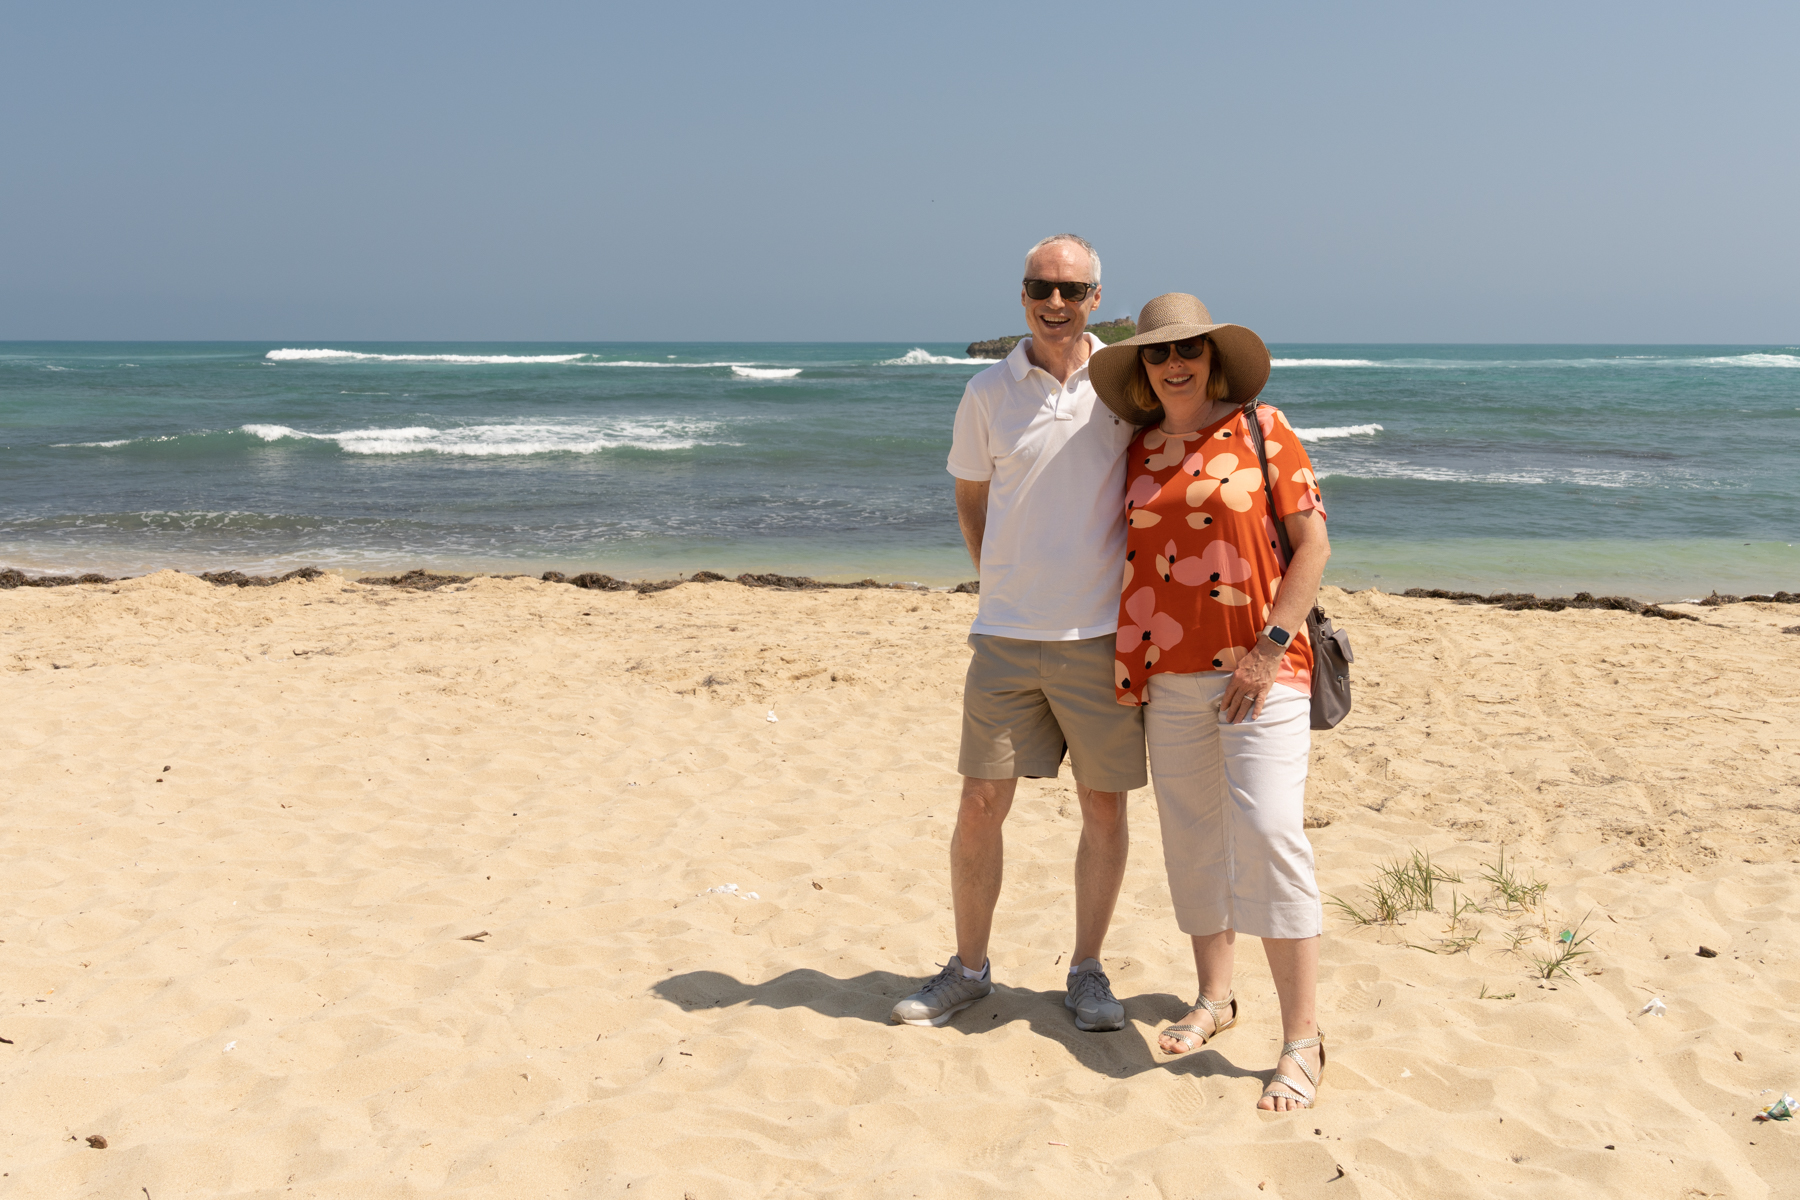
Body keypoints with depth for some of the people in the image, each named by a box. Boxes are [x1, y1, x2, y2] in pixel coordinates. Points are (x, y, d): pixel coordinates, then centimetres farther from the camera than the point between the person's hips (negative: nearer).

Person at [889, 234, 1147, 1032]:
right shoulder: (988, 393, 2)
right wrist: (1004, 588, 9)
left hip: (1103, 633, 0)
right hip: (1007, 636, 1)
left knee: (1104, 805, 6)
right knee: (981, 803, 4)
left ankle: (1087, 972, 22)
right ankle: (968, 968, 21)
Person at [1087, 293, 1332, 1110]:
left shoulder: (1261, 429, 0)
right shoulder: (1139, 452, 11)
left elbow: (1313, 541, -4)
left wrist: (1271, 646, -11)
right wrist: (1127, 663, 8)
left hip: (1258, 670, -4)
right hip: (1170, 675, 5)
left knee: (1267, 831, -13)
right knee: (1193, 837, 10)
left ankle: (1301, 1041, -6)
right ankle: (1214, 998, 27)